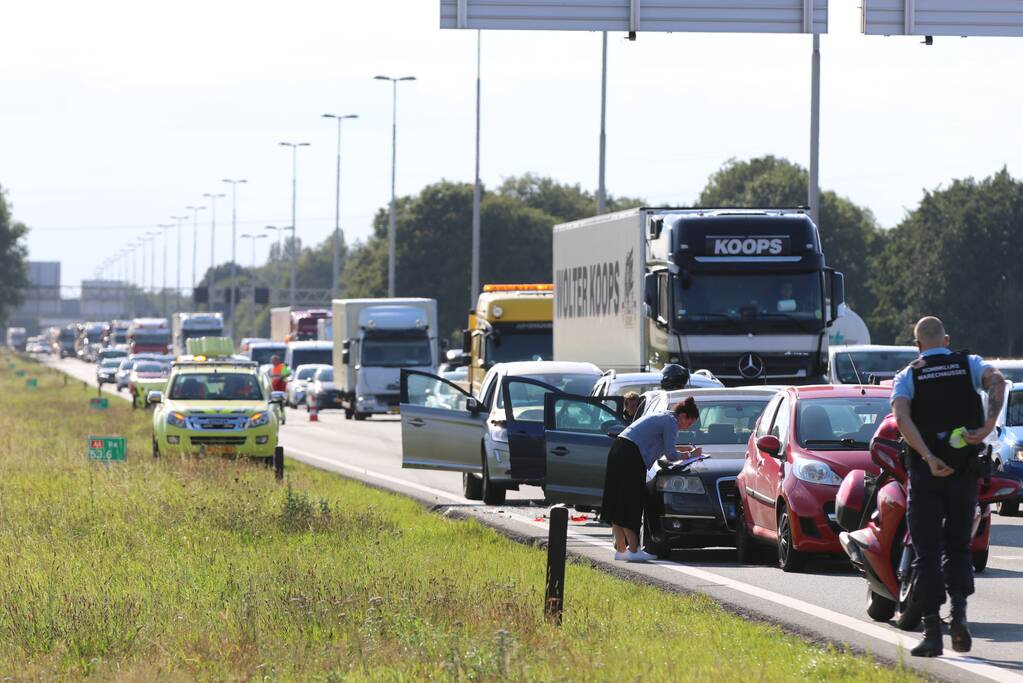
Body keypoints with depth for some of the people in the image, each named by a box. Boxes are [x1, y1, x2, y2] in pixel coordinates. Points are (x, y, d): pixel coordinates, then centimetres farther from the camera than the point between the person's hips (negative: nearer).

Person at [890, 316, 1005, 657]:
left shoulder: (907, 376, 5)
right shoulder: (969, 364, 8)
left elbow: (901, 417, -14)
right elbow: (997, 380, -14)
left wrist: (929, 458, -20)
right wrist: (988, 426, -20)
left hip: (926, 470, -1)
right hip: (965, 468, 1)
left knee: (927, 552, 2)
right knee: (958, 546, 14)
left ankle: (932, 632, -5)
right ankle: (959, 614, -8)